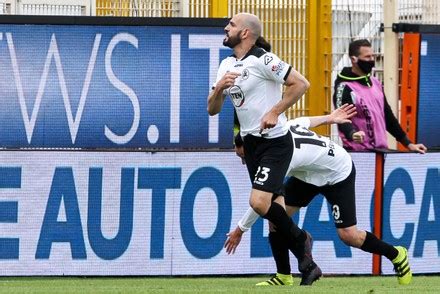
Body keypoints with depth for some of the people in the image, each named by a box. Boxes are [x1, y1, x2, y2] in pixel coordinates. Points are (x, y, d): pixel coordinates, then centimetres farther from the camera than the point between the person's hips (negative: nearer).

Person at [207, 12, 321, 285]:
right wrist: (219, 89, -9)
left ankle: (299, 238, 4)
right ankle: (307, 264, 17)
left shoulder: (263, 60, -14)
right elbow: (212, 109, 11)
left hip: (275, 142, -8)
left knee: (259, 202, -21)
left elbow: (301, 83, -19)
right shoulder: (227, 65, 10)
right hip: (250, 142, 8)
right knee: (275, 207, 8)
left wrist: (275, 112, -20)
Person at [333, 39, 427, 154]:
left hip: (381, 151, 8)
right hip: (357, 153, -8)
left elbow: (388, 116, 21)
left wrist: (408, 144, 19)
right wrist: (352, 134, -46)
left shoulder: (376, 83, 14)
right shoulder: (345, 87, -11)